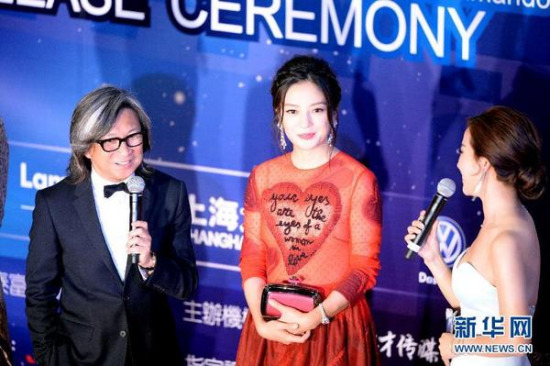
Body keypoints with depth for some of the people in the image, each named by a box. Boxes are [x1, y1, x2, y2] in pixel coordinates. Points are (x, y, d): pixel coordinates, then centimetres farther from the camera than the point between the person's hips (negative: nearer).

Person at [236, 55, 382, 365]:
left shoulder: (359, 179, -8)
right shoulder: (263, 176, 4)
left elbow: (365, 267, -9)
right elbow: (252, 258, 3)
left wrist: (316, 317, -20)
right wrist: (260, 320, -12)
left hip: (336, 329, -3)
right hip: (273, 329, 3)